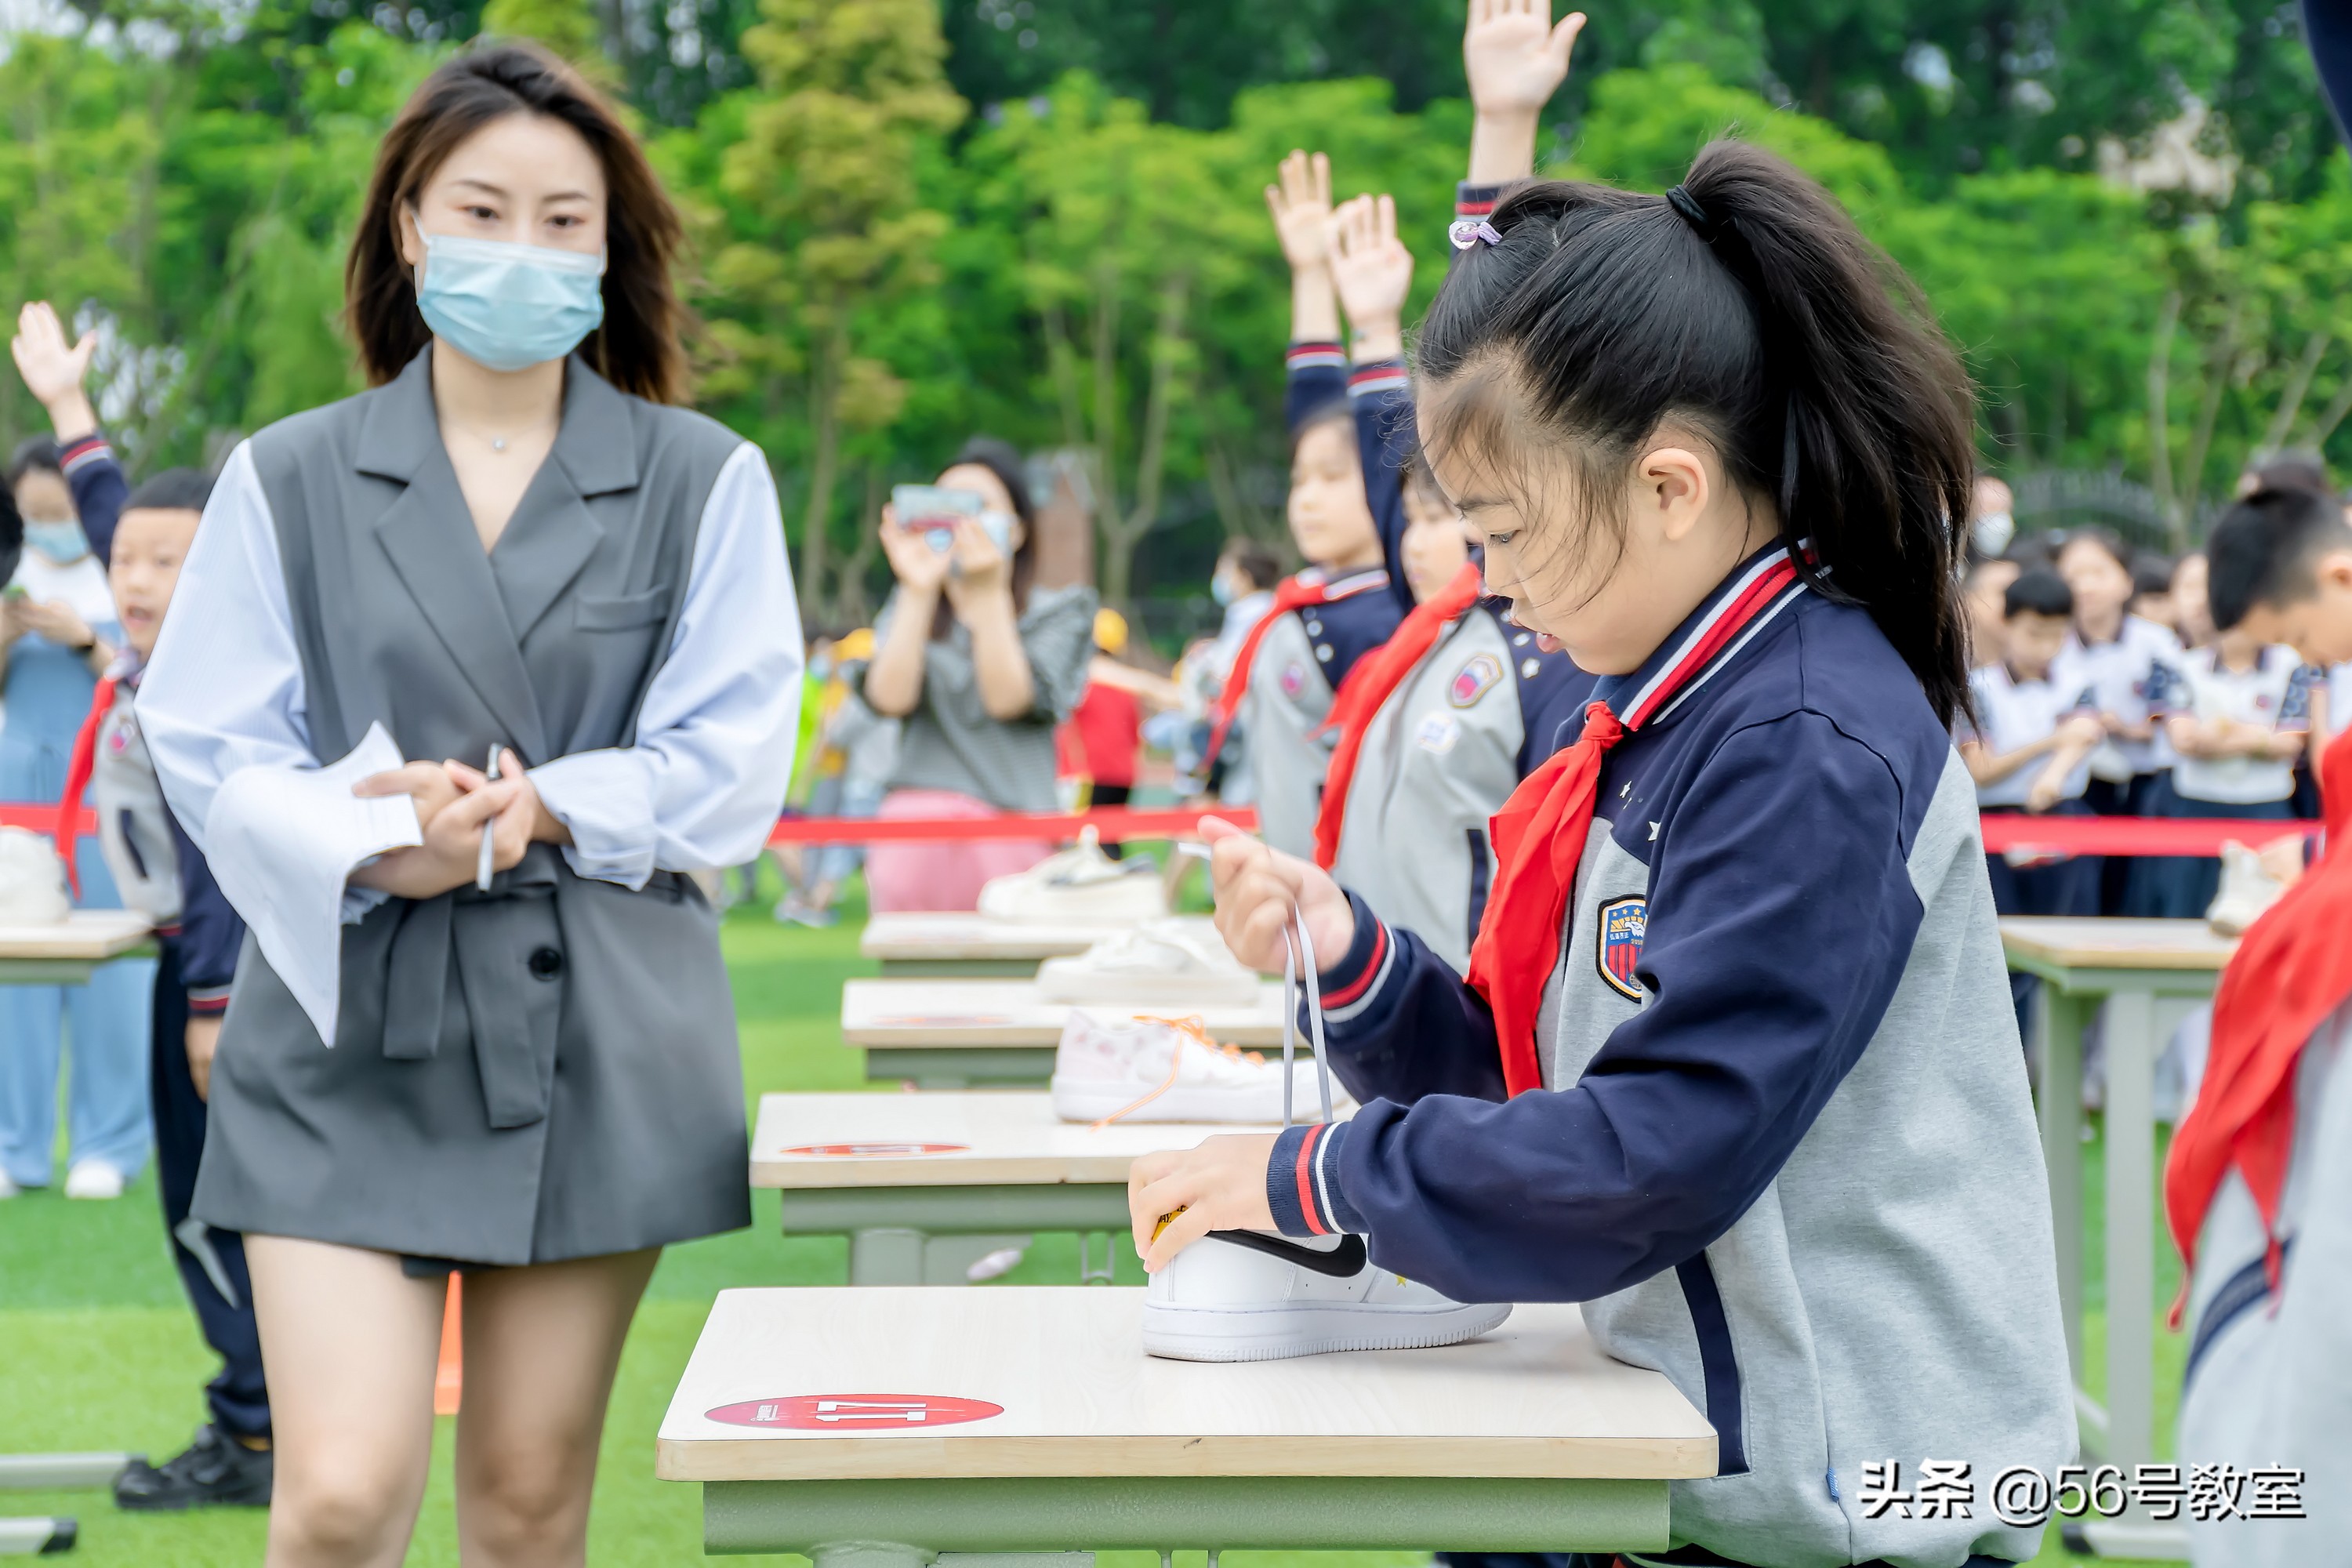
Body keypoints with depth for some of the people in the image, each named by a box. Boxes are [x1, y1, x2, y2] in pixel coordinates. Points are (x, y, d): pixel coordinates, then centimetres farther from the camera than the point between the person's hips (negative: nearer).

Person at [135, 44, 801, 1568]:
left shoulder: (704, 482, 4)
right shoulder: (288, 480, 5)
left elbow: (731, 763, -1)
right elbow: (211, 751, 1)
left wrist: (529, 807, -16)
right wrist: (369, 850, -18)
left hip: (594, 1034, 1)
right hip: (348, 1025, 0)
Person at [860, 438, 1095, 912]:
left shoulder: (1060, 611, 11)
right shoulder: (907, 610, 18)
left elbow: (1009, 700, -3)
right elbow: (889, 698, 0)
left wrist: (989, 591, -5)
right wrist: (917, 590, -6)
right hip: (910, 831, 2)